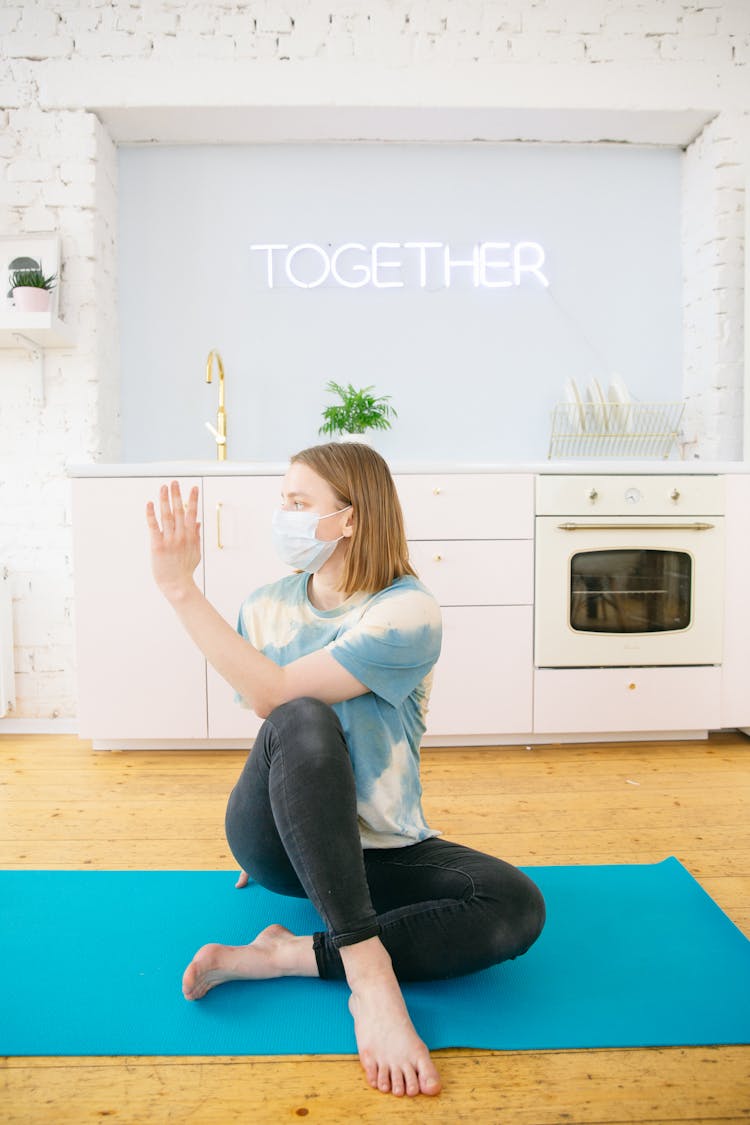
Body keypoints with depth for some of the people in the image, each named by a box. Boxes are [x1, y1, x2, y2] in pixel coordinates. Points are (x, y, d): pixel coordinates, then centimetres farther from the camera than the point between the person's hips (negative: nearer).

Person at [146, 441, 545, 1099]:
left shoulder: (409, 612, -15)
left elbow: (274, 690, -25)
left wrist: (181, 587, -25)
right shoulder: (267, 607, 2)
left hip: (379, 848, -1)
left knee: (519, 907, -24)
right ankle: (369, 975, -28)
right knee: (305, 721, -33)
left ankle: (287, 956, -23)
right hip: (278, 837, 1)